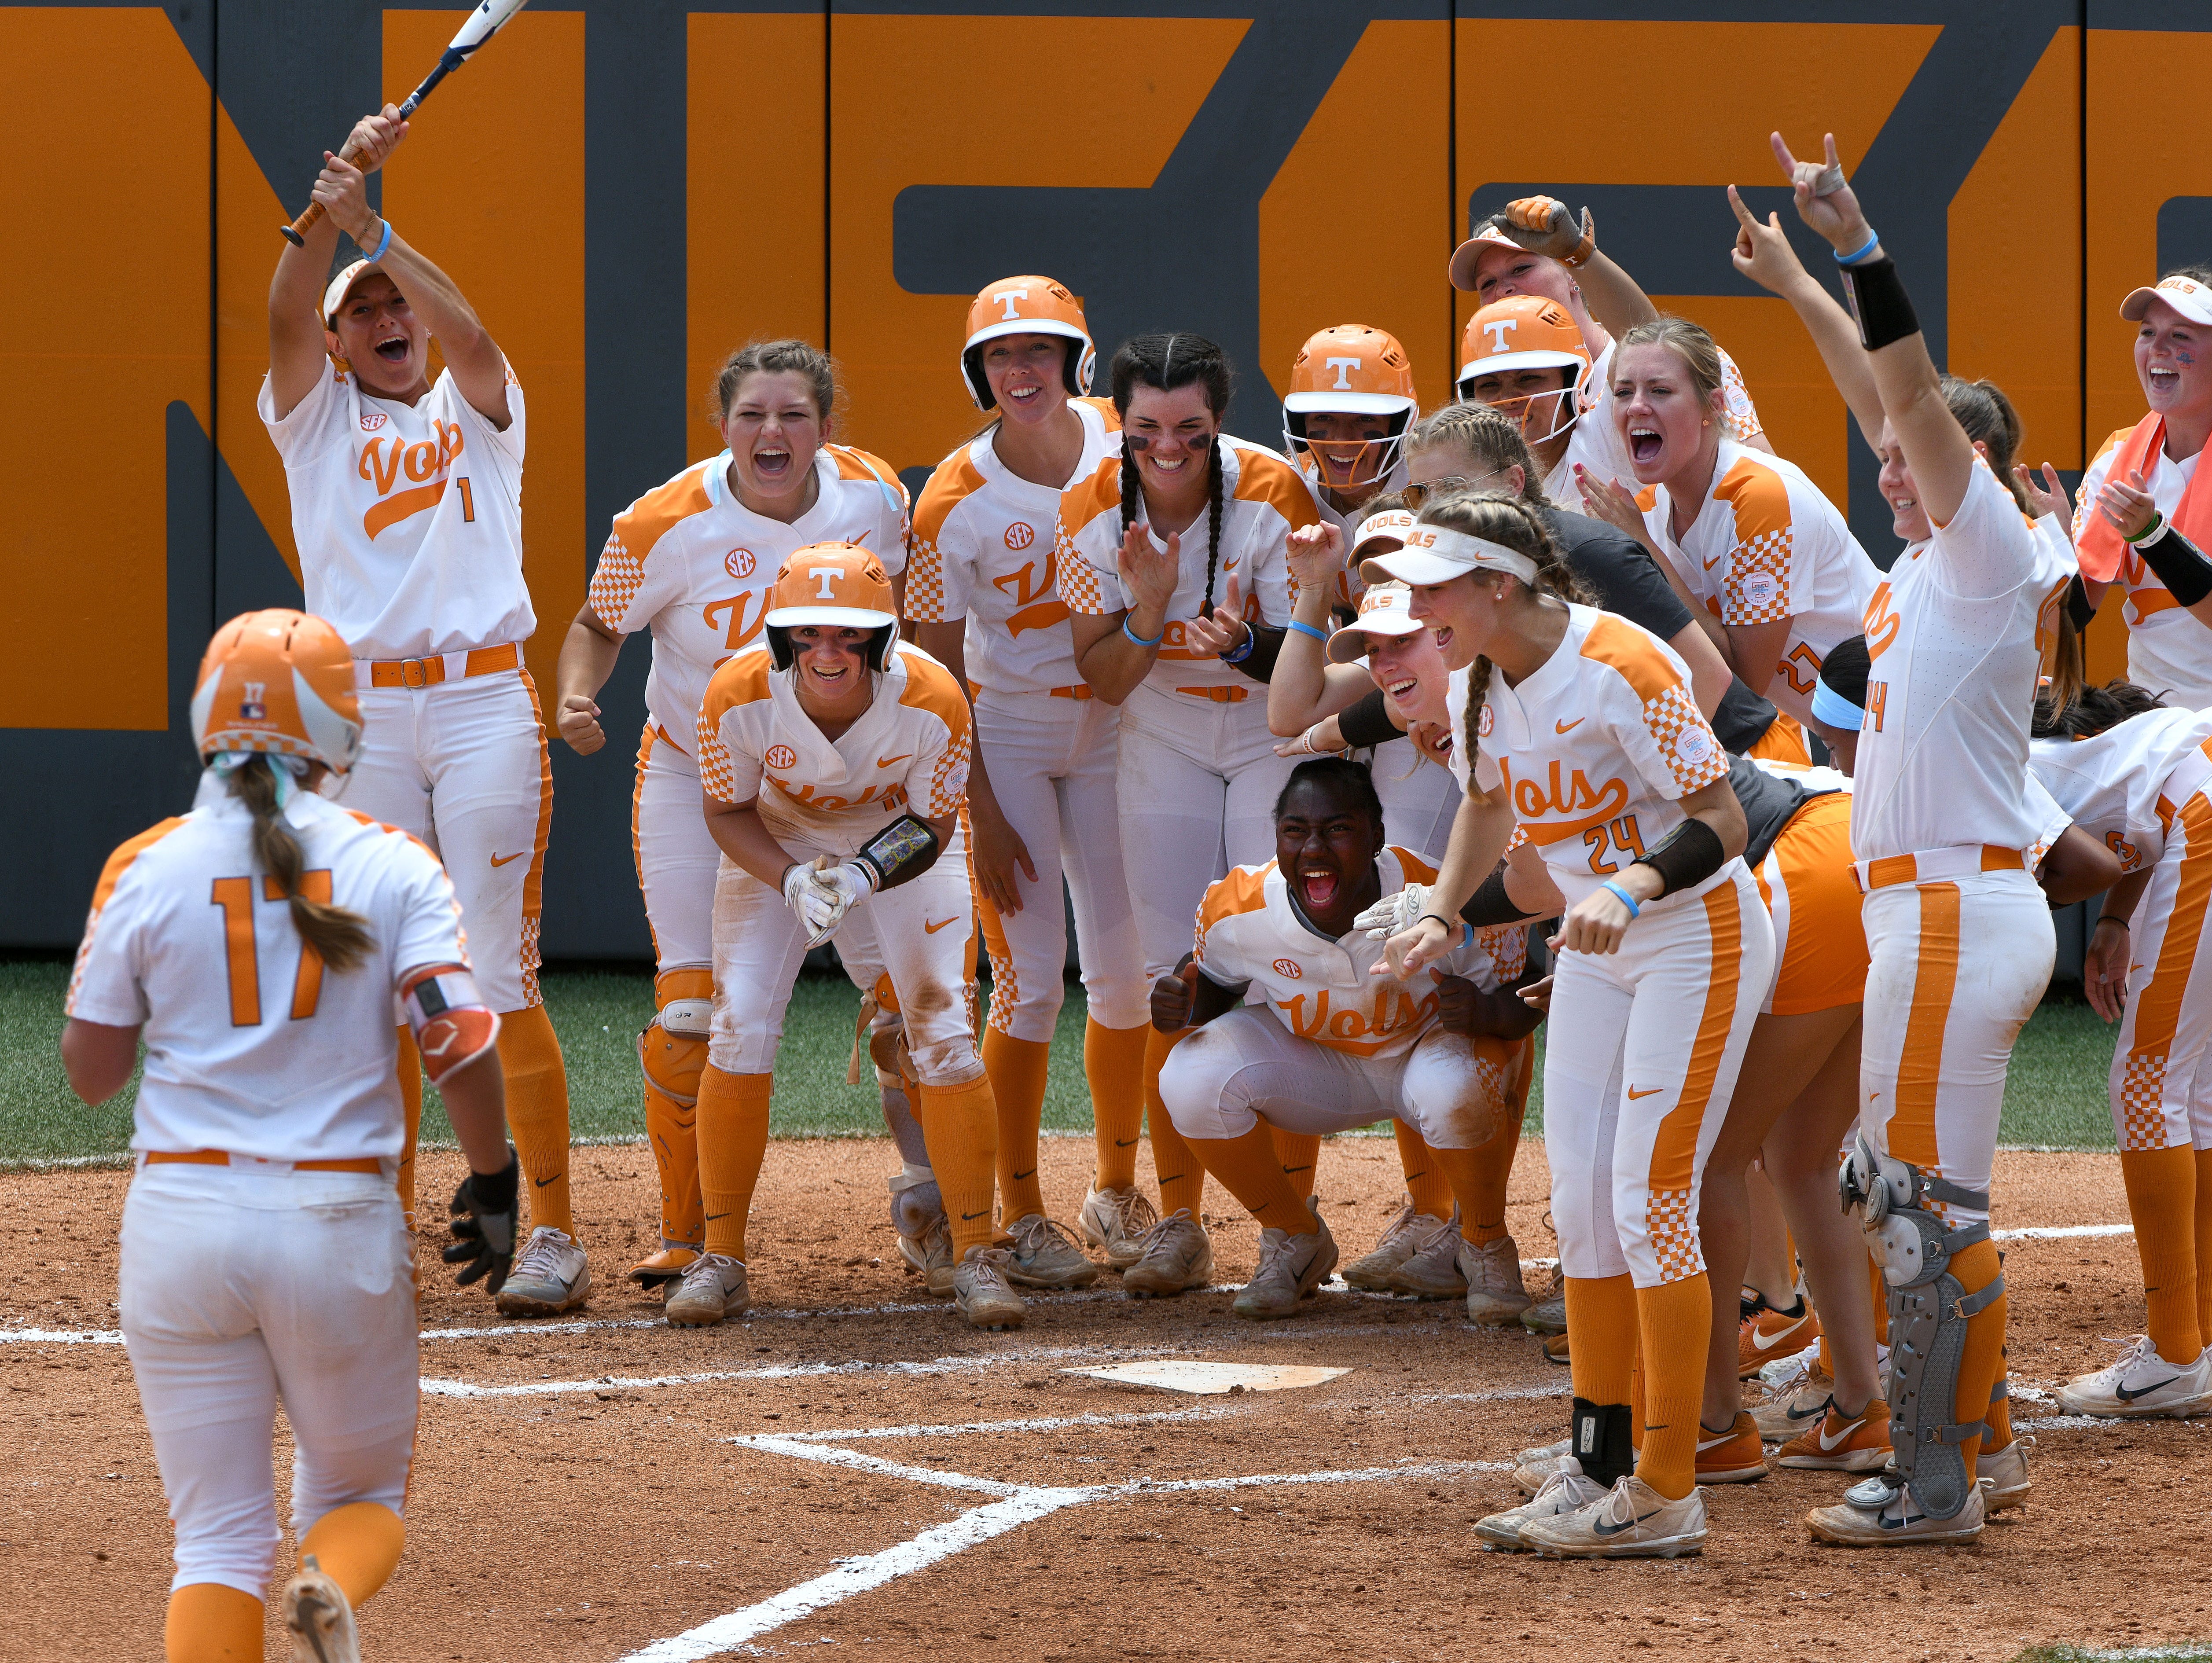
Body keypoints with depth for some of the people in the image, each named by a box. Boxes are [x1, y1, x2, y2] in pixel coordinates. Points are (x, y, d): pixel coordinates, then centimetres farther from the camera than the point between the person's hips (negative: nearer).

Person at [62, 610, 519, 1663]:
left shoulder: (146, 869, -1)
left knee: (218, 1538, 8)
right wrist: (493, 1182, 4)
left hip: (182, 1218, 0)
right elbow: (460, 1042, -9)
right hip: (342, 1223, 0)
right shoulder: (390, 865, -1)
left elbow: (90, 1072, 5)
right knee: (361, 1493, 18)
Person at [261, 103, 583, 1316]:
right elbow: (287, 315, -5)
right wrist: (335, 196, -18)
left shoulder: (477, 413, 13)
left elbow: (468, 333, -9)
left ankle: (554, 1233, -6)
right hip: (361, 710, 2)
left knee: (500, 977, -7)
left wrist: (372, 227, -20)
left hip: (485, 703, -2)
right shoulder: (316, 418, 14)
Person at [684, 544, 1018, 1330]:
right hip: (776, 845, 1)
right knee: (739, 1035, -10)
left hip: (905, 846, -1)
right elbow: (728, 812, -14)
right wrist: (793, 881, -32)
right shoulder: (738, 696, -31)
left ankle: (975, 1257, -1)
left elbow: (930, 827, -18)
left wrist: (862, 879, -37)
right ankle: (720, 1260, 2)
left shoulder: (933, 699, -33)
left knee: (944, 1037, -12)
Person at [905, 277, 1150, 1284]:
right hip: (1003, 738, -3)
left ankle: (1116, 1191, 23)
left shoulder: (1125, 445, -7)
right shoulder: (956, 501, -16)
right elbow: (941, 670, -10)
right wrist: (983, 813, -12)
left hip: (1111, 723, 3)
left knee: (1128, 967, 4)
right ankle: (1021, 1216, 1)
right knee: (1031, 971, -8)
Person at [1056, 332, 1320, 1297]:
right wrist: (1148, 611, -29)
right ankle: (1177, 1222, 9)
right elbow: (1103, 681, -9)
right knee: (1176, 983, 1)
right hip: (1164, 743, 3)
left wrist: (1243, 645, -40)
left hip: (1277, 737, -3)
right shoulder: (1093, 512, -14)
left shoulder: (1272, 497, -22)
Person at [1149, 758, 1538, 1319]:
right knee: (1192, 1079, -22)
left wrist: (1486, 1013, -44)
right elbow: (1214, 978, 0)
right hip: (1316, 1057, 3)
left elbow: (1525, 999, -19)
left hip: (1432, 1045, -3)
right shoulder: (1237, 909, -24)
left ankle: (1485, 1247, -5)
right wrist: (1184, 1008, -24)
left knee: (1455, 1092, -39)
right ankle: (1297, 1241, 4)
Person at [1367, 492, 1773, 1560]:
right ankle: (1599, 1472, 14)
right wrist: (1439, 915, 7)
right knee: (1580, 1206, 7)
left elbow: (1723, 822, -24)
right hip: (1595, 953, 8)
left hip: (1697, 937, -8)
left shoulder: (1621, 670, -25)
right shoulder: (1477, 690, 0)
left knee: (1647, 1208, -12)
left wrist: (1629, 889, -39)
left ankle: (1668, 1498, -7)